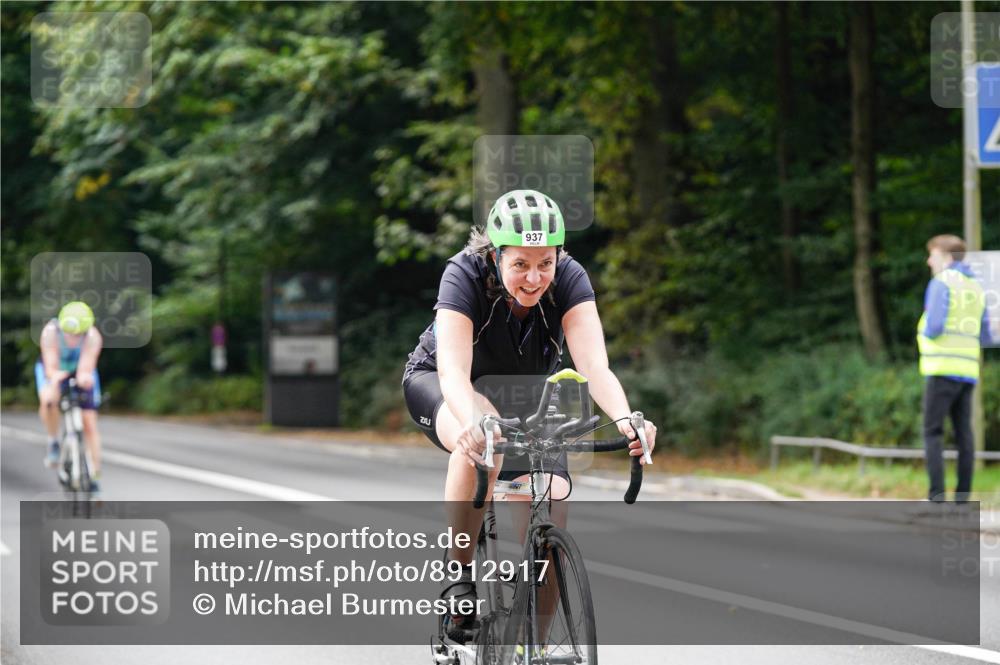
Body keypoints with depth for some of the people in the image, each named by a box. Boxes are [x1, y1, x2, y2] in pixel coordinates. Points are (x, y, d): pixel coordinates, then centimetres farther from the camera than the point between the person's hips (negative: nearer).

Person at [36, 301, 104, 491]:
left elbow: (86, 369, -42)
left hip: (80, 371, 1)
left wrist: (85, 377, -66)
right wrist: (55, 376, -62)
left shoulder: (93, 337, -35)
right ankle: (53, 443, -9)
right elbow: (50, 367, -39)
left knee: (89, 423, -6)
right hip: (54, 369, -1)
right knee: (48, 399, -34)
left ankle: (94, 477, 4)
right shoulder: (50, 332, -36)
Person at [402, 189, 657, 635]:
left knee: (549, 508, -20)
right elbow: (453, 369, -45)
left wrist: (624, 419, -58)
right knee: (482, 439, -39)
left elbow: (594, 366, -37)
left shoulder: (569, 279, -25)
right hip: (438, 386, -3)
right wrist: (474, 421, -66)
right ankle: (458, 577, -22)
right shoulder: (465, 274, -32)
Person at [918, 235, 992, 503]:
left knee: (933, 433, -5)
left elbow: (934, 326, -16)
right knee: (964, 434, 5)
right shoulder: (976, 288, 17)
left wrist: (924, 332, 5)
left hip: (943, 368, -7)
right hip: (969, 370, 7)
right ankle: (962, 497, 2)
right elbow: (985, 337, 18)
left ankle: (936, 496, -14)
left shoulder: (941, 283, -6)